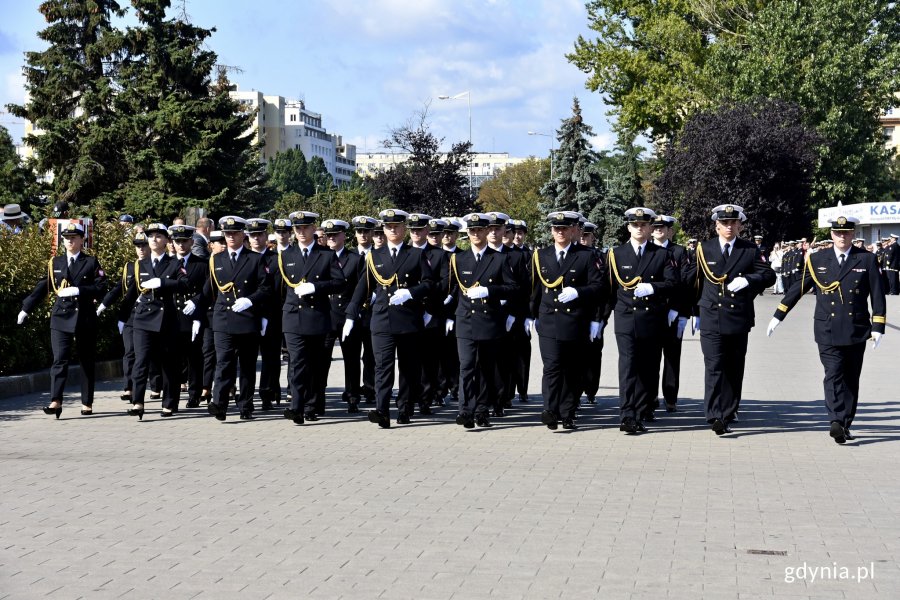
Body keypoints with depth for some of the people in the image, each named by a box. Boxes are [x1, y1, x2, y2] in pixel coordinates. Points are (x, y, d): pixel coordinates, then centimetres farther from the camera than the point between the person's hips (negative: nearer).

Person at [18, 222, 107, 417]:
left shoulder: (91, 262, 4)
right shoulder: (55, 263, 11)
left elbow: (101, 288, -6)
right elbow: (42, 288, 11)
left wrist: (77, 290, -17)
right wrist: (25, 309, 6)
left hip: (85, 318, -1)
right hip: (61, 317, 1)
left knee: (86, 361, 6)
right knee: (59, 359, -11)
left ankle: (87, 403, 14)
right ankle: (56, 402, -19)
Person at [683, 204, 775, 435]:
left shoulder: (750, 250, 6)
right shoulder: (704, 249, 7)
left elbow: (769, 275, -1)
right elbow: (692, 280, 13)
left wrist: (748, 280, -18)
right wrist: (696, 310, 12)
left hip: (739, 319, 1)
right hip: (711, 318, -1)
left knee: (734, 369, 9)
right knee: (714, 367, -10)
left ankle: (728, 414, 20)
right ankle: (715, 416, -14)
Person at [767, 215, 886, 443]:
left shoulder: (867, 260, 4)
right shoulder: (817, 260, 6)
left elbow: (877, 295, 4)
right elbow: (798, 288, 11)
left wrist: (878, 326, -3)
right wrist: (778, 316, 10)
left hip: (856, 330, 1)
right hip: (827, 331, -1)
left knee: (851, 379, 6)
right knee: (833, 375, -13)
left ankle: (845, 425, 13)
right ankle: (837, 422, -23)